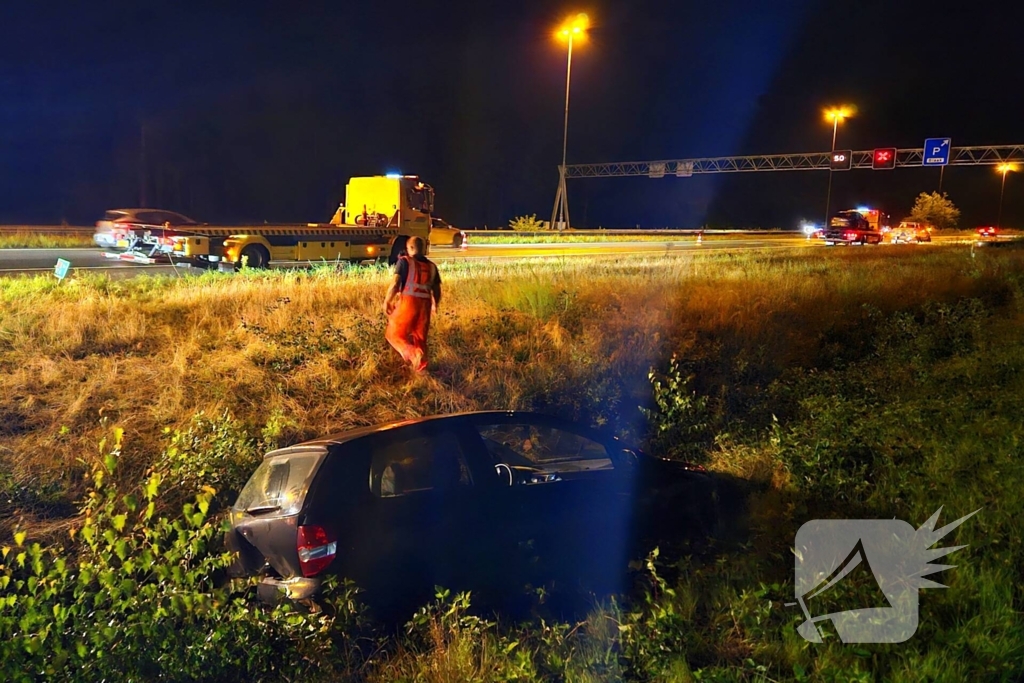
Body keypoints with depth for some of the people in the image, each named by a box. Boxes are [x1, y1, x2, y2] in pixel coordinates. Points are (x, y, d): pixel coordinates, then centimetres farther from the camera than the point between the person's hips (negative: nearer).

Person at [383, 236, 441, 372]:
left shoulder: (405, 261, -2)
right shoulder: (431, 266, 12)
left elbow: (395, 283, -11)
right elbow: (437, 290, 14)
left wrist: (387, 301, -1)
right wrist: (435, 305, 32)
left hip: (408, 302, -5)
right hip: (425, 304, 5)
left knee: (394, 334, 8)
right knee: (420, 337, 19)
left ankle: (413, 354, -16)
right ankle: (420, 367, 22)